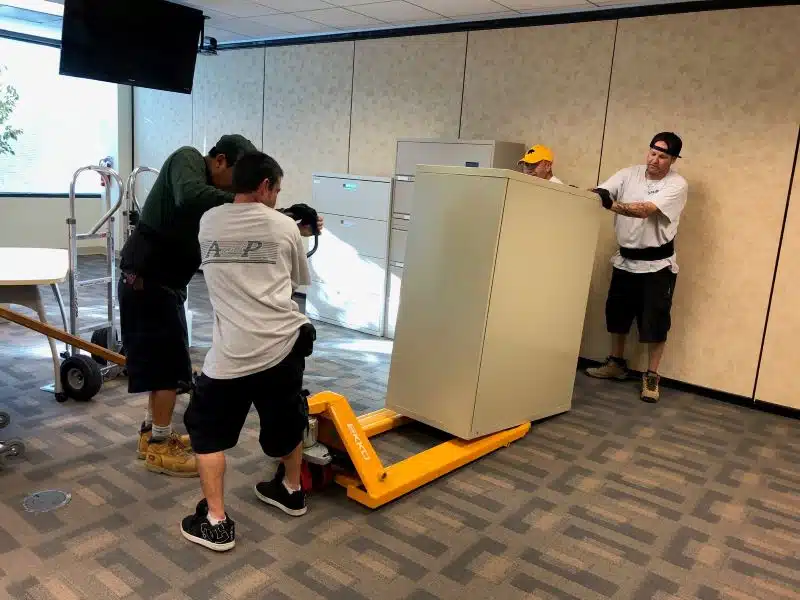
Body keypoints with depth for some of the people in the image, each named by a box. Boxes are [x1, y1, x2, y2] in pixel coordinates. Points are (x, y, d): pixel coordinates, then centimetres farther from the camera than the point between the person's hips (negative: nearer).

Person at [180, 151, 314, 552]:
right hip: (284, 344, 1)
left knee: (207, 429, 17)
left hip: (231, 353, 0)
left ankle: (215, 522, 15)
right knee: (287, 417, 25)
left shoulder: (208, 223, 11)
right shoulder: (284, 226, 4)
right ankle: (291, 490, 43)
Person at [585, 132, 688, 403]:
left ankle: (651, 376, 13)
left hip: (657, 265, -4)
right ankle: (616, 363, 32)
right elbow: (601, 192, -10)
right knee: (617, 315, 14)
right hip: (625, 260, 5)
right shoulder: (629, 174, 1)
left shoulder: (677, 185, -13)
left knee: (654, 322, 0)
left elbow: (646, 210, -28)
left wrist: (610, 204, -41)